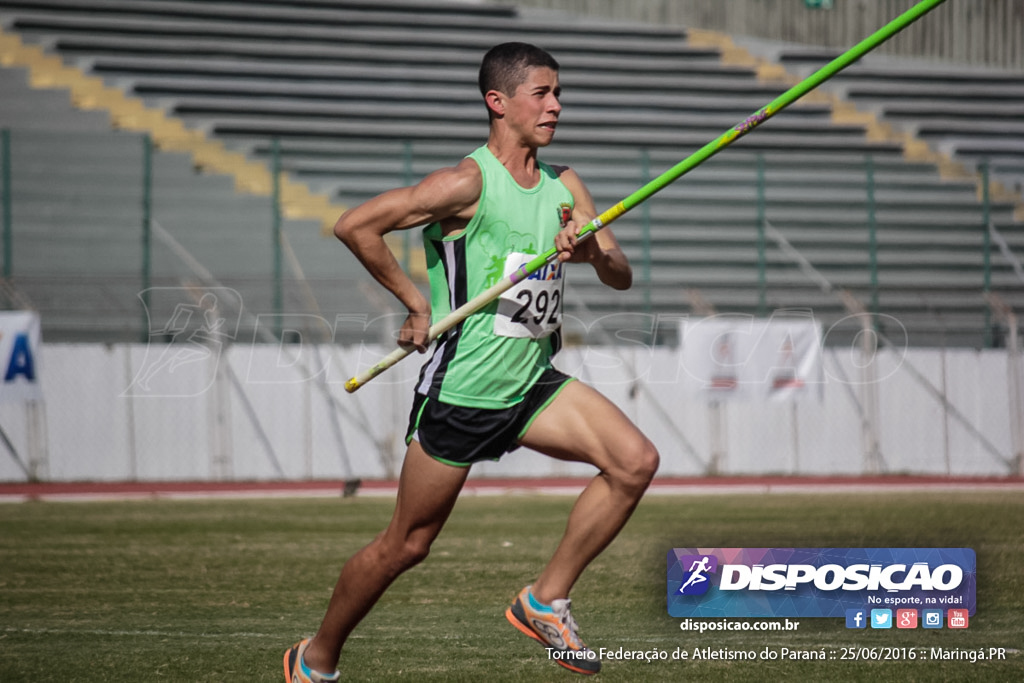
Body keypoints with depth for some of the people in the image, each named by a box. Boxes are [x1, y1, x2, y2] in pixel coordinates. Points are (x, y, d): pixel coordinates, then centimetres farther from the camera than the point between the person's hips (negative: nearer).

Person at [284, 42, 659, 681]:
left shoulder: (565, 187, 7)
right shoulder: (469, 183, -15)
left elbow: (622, 276, 7)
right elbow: (355, 225, -20)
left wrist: (594, 252, -16)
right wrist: (416, 302, -13)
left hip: (534, 384, 6)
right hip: (461, 390, -6)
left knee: (636, 461, -13)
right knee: (408, 544, 3)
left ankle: (545, 602, 0)